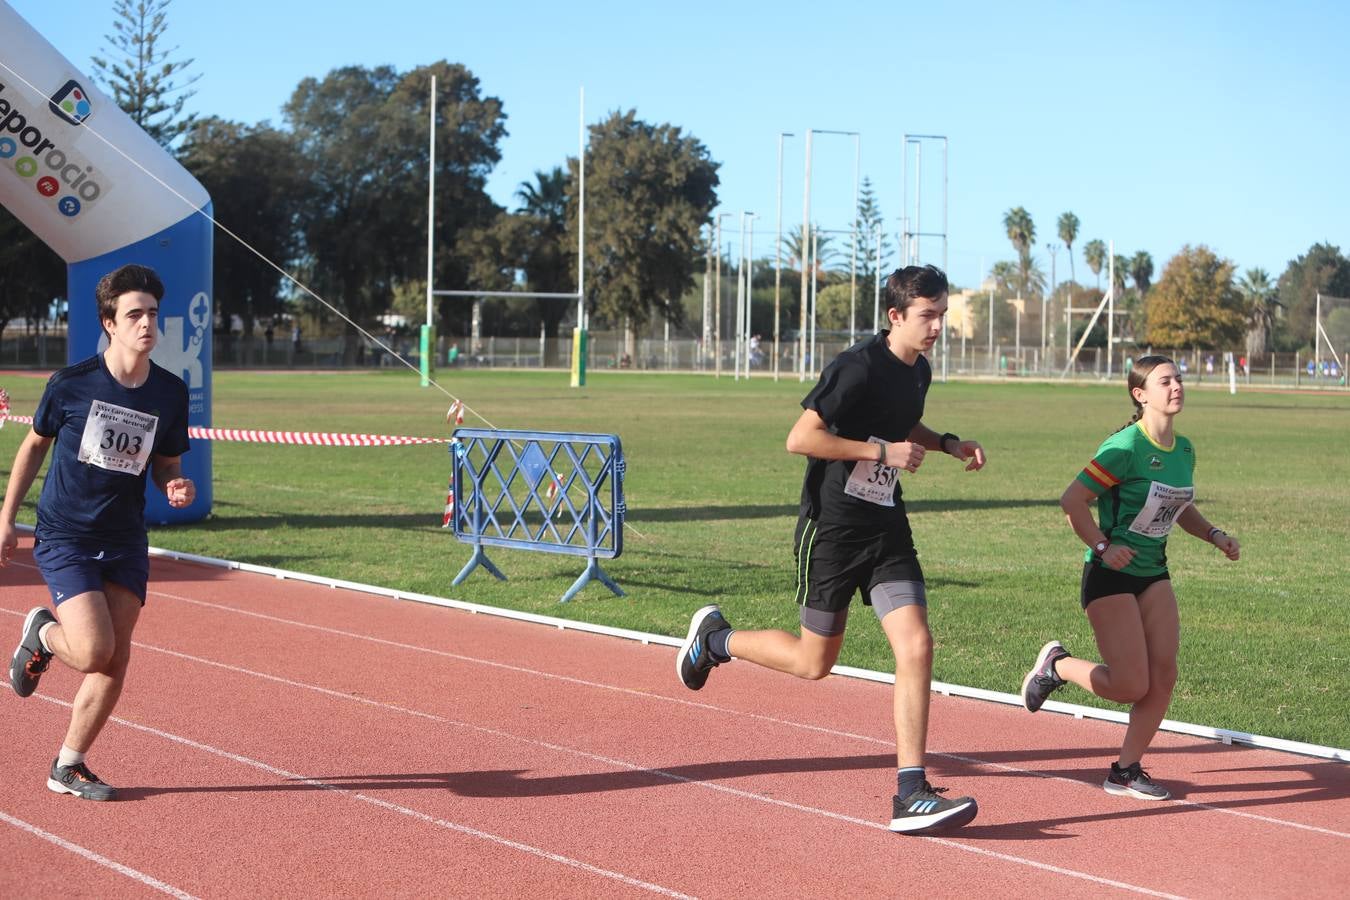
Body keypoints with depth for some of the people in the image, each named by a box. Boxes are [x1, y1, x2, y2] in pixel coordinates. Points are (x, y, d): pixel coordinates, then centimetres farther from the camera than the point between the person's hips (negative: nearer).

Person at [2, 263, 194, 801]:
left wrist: (177, 487, -12)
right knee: (94, 651, -18)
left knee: (116, 661, 1)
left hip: (125, 541, 4)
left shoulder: (170, 393, -1)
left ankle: (69, 766, 18)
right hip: (65, 537, -4)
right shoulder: (71, 384, -11)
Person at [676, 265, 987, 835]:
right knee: (814, 662, 5)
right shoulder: (859, 367, -18)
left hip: (886, 529, 7)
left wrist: (949, 444, 14)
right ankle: (715, 638, 33)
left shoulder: (918, 371, 9)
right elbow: (800, 438, -21)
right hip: (833, 527, -7)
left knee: (916, 646, -10)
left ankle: (910, 794, -8)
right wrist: (883, 452, -21)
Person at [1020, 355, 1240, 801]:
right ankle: (1057, 666, 19)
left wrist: (1214, 535, 7)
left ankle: (1127, 770, 12)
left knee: (1164, 675, -2)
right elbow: (1072, 500, -18)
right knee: (1131, 686, -8)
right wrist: (1102, 547, -19)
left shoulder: (1184, 450, 6)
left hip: (1154, 574, 7)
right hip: (1110, 577, -7)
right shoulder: (1126, 447, -18)